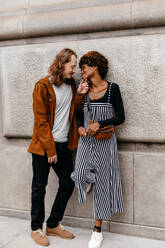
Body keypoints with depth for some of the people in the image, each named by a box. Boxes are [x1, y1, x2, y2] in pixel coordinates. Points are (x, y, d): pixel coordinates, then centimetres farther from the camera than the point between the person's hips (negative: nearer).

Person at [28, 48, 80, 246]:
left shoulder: (71, 85, 8)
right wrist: (50, 149, -14)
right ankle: (36, 229, 23)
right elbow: (40, 121, -13)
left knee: (68, 184, 10)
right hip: (43, 146, -6)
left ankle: (53, 225, 27)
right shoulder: (42, 86, -11)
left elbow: (75, 111, 10)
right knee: (39, 187, 5)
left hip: (63, 144, 7)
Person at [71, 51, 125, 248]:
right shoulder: (83, 91, 8)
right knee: (80, 177, -16)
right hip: (86, 141, 3)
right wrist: (80, 127, -6)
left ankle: (97, 230, 17)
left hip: (105, 141, -3)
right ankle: (89, 178, 23)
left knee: (102, 183, 3)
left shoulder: (112, 89, -3)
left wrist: (99, 124, -17)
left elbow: (120, 117, -4)